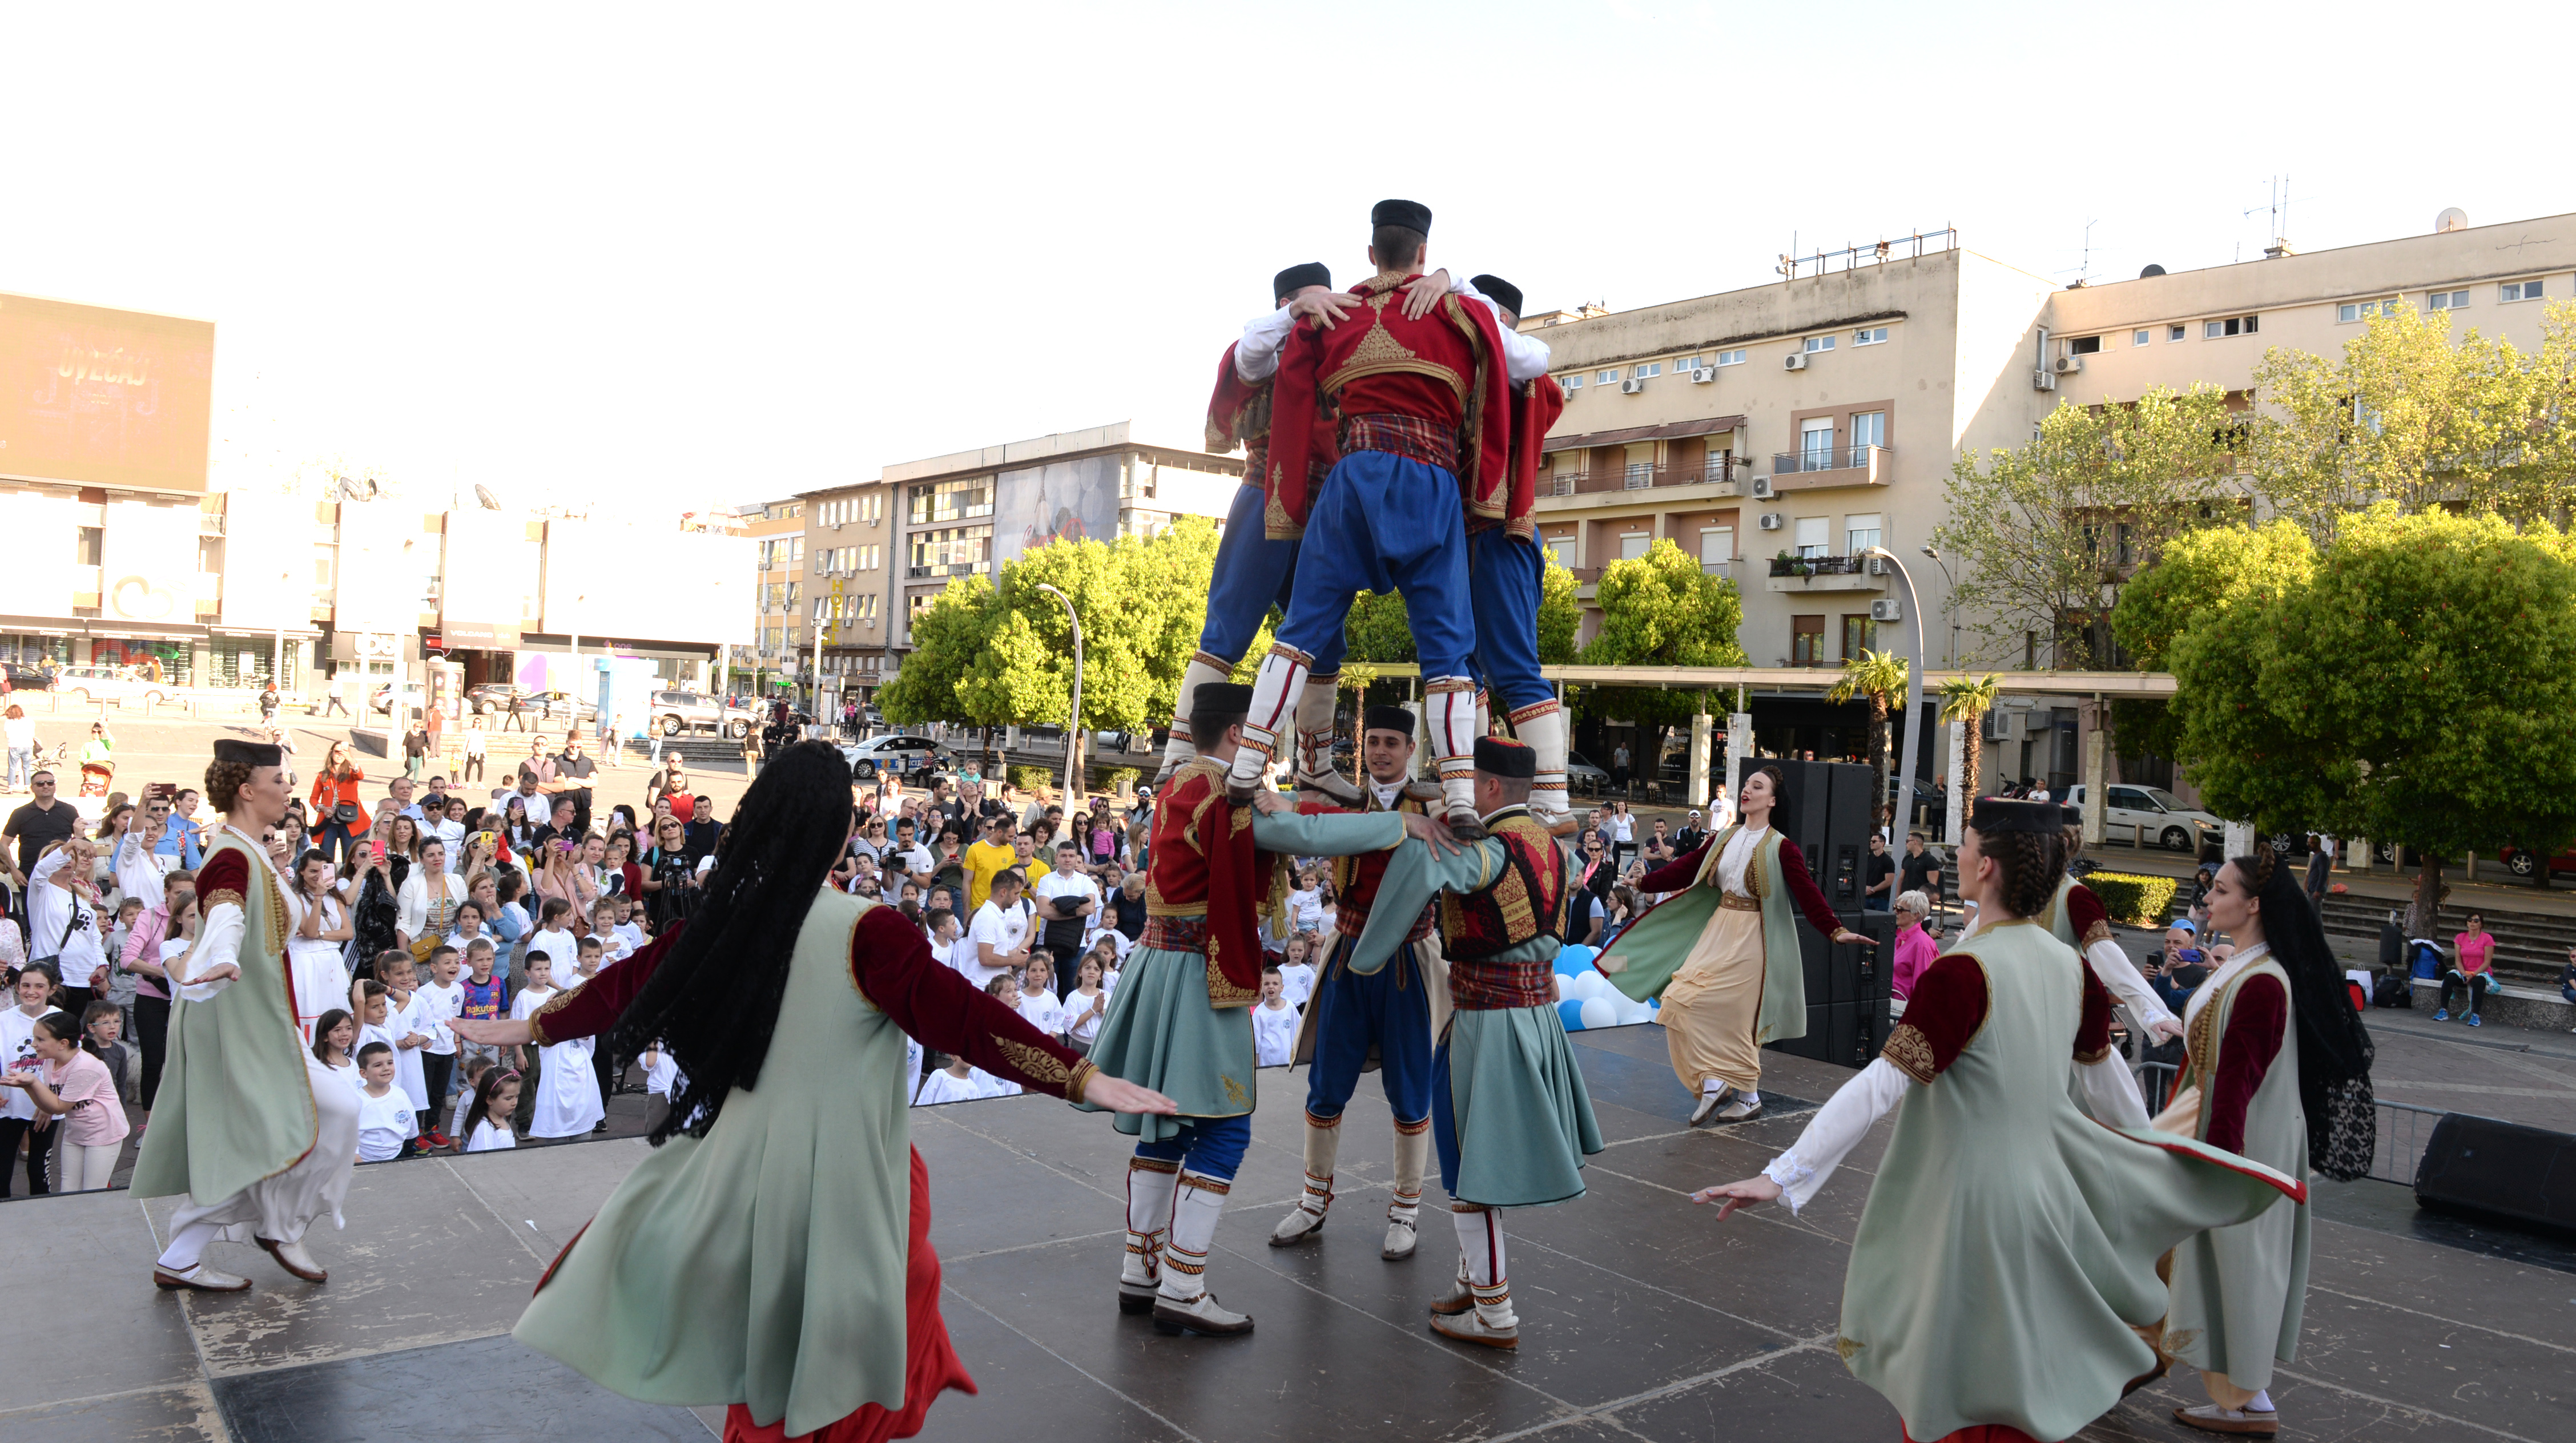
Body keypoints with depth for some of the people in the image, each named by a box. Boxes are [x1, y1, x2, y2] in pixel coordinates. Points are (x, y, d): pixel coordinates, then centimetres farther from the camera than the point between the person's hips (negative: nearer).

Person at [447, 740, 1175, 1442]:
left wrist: (530, 1028, 28)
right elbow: (962, 1015, -22)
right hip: (838, 1184, -5)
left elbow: (630, 986, 10)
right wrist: (1082, 1077, -21)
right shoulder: (866, 933, -19)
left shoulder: (721, 923, -4)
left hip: (742, 1169, 5)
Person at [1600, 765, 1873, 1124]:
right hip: (1718, 929, 6)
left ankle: (1747, 1097, 9)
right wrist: (1644, 882, 4)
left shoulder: (1780, 848, -8)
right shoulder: (1724, 839, 9)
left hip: (1750, 936, -6)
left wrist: (1836, 930, -25)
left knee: (1734, 1014, -6)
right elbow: (1686, 869, 9)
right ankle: (1713, 1083, 10)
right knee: (1684, 1002, -1)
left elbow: (1807, 892, -14)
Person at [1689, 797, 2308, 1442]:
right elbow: (2105, 1073, 13)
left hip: (1971, 1202, -6)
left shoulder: (1964, 971, -24)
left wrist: (1782, 1175, -27)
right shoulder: (2072, 966, -3)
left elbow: (1883, 1085, -28)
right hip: (2045, 1183, 7)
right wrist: (2151, 1142, 33)